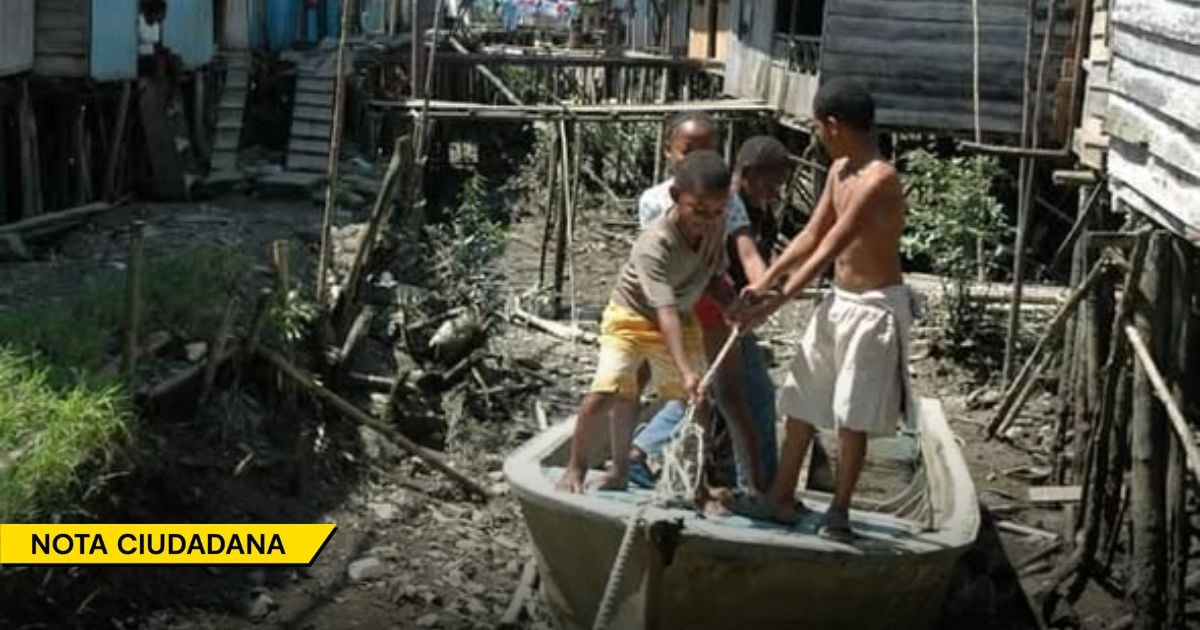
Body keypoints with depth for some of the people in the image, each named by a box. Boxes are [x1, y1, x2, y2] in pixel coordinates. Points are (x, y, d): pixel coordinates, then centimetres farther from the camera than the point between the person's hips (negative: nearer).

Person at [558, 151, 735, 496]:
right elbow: (665, 312, -41)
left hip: (682, 321, 6)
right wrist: (685, 370, -49)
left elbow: (714, 278, 2)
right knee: (606, 392, -19)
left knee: (697, 400, 3)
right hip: (632, 317, -6)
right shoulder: (654, 244, -35)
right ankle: (576, 466, 3)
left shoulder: (715, 229, -15)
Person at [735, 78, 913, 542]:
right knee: (801, 400, 12)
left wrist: (777, 302, -27)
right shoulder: (840, 170, 6)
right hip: (839, 299, 9)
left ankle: (839, 511, 14)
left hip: (874, 308, -8)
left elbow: (829, 250, -26)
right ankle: (780, 496, 22)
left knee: (852, 416, 0)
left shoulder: (878, 179, -23)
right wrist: (763, 283, 3)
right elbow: (811, 236, 11)